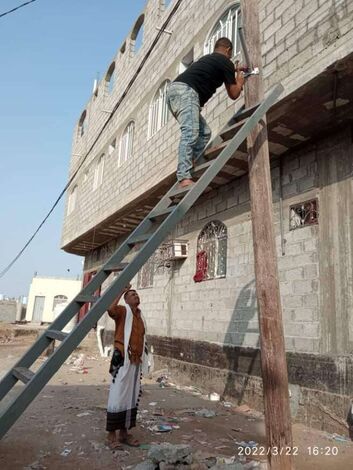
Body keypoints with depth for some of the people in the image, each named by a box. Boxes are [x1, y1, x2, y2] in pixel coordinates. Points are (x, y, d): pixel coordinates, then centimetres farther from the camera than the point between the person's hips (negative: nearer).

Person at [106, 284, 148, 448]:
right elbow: (110, 309, -27)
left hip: (136, 362, 7)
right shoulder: (123, 311, -3)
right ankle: (111, 434, 5)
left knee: (131, 398, 11)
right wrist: (122, 291, -18)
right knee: (118, 397, -5)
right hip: (122, 360, -7)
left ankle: (124, 432, 21)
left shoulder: (140, 316, 18)